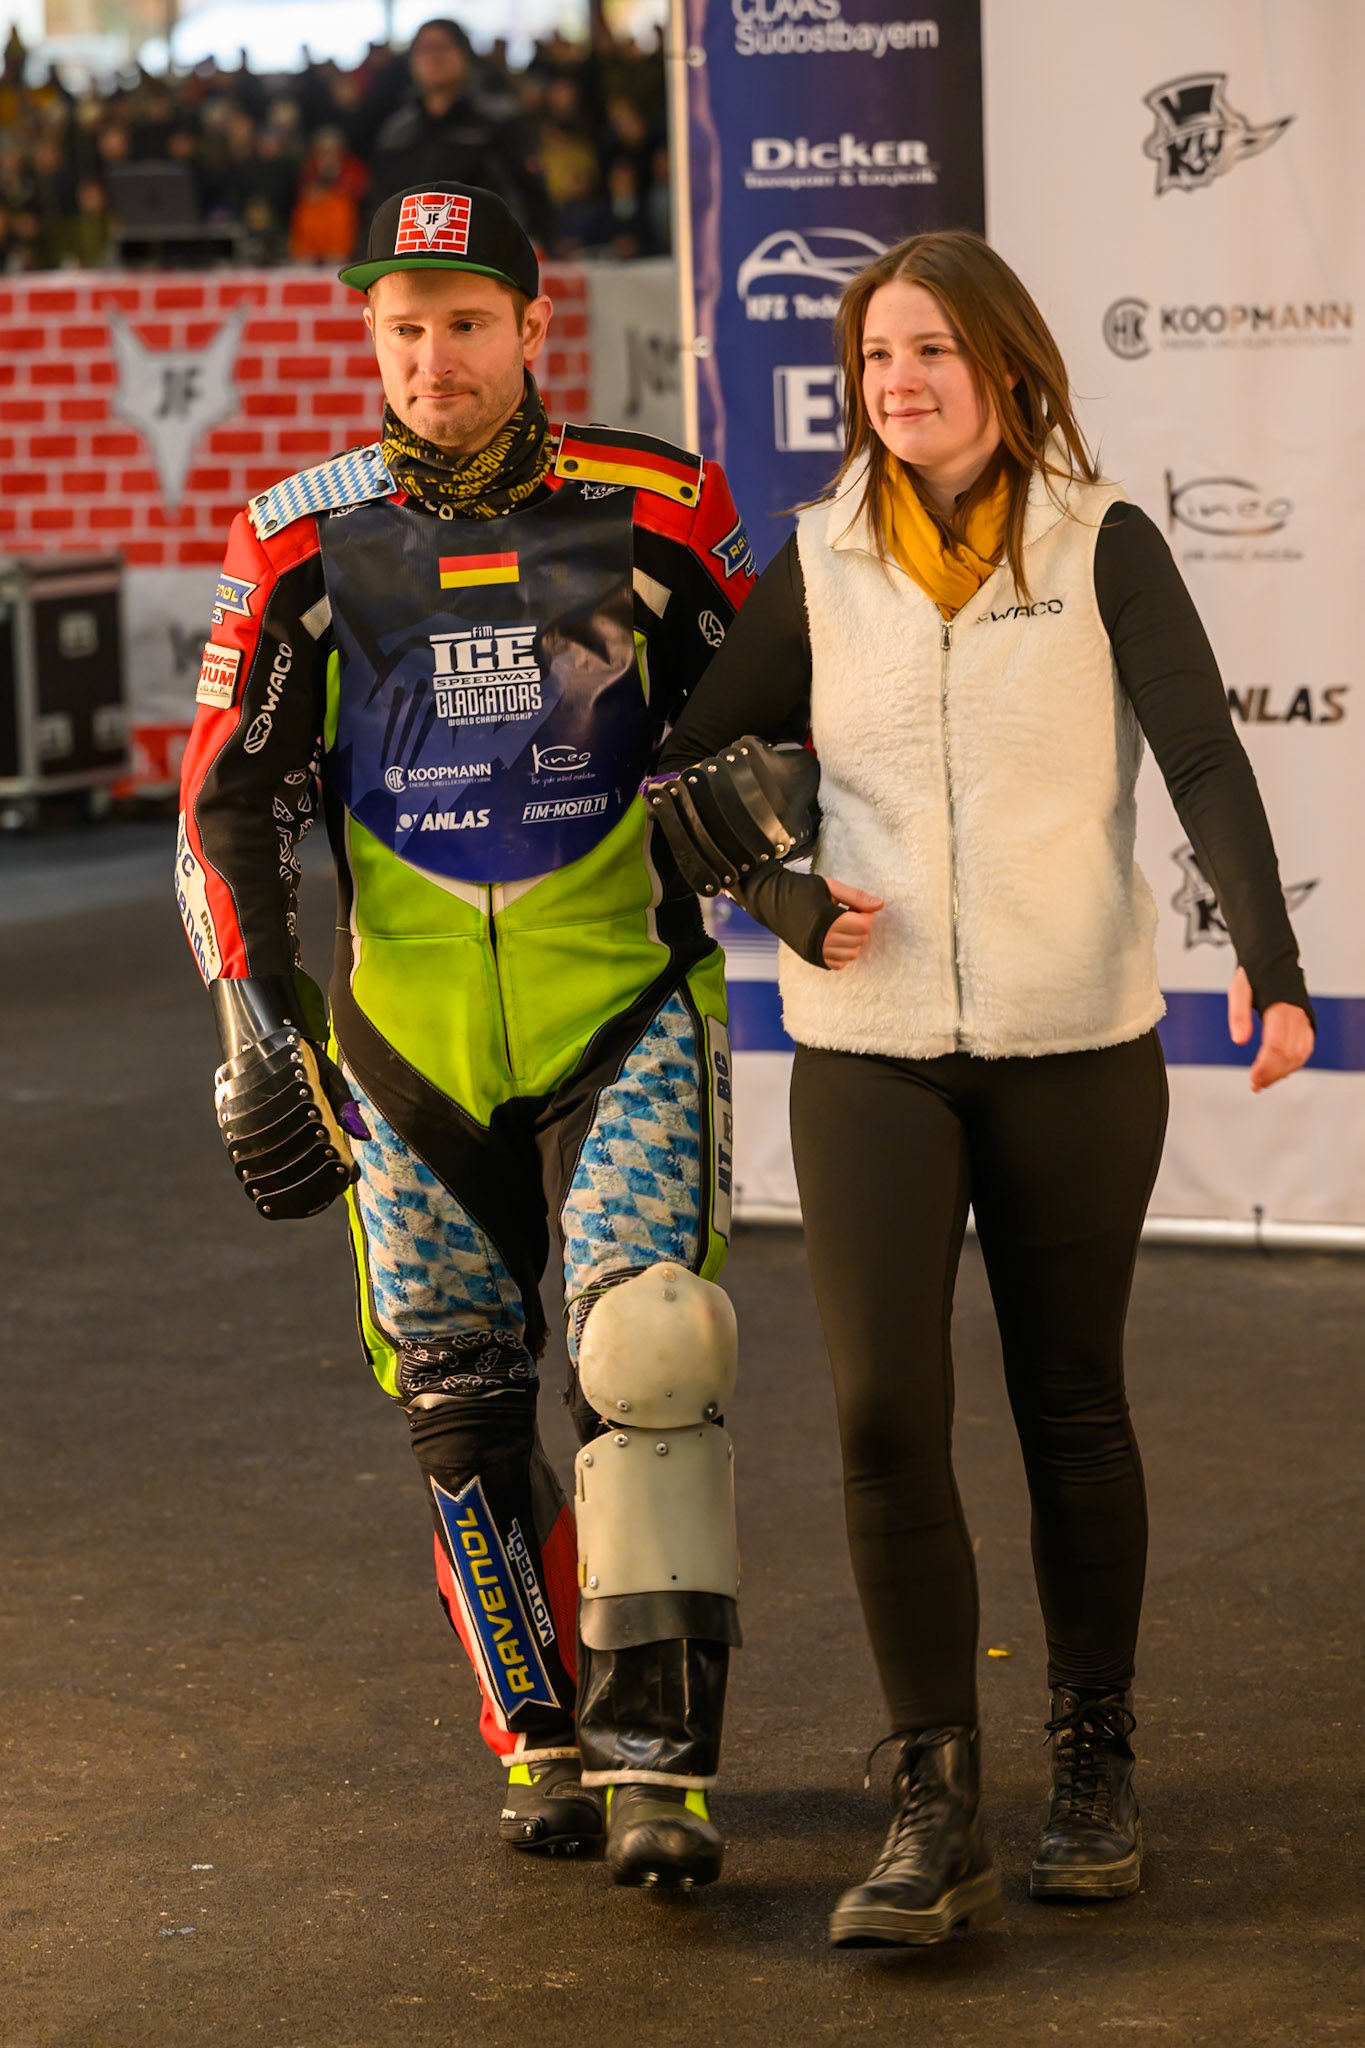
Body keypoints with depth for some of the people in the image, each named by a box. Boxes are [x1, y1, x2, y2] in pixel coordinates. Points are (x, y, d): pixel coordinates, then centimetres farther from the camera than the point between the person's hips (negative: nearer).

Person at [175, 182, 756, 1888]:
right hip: (409, 1025, 2)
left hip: (624, 998, -2)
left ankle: (655, 1756, -12)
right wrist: (256, 1025, -4)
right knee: (462, 1407, 6)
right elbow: (230, 801, 3)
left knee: (646, 1356, -16)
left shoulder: (653, 509, -1)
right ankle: (540, 1740, 22)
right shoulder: (305, 541, 1)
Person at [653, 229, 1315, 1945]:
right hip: (868, 1052, 1)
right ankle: (936, 1819, -4)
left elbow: (1203, 760, -12)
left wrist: (1268, 961, -26)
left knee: (1070, 1411, 9)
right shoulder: (822, 567, 5)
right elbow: (689, 766, 12)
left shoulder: (1104, 548, -2)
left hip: (1076, 1045, -1)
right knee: (884, 1415, -9)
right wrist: (785, 901, -6)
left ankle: (1094, 1761, 26)